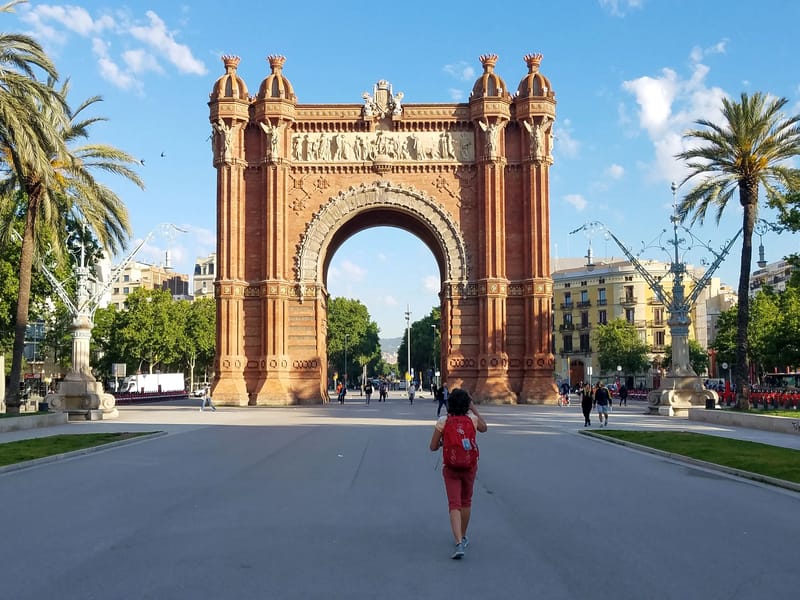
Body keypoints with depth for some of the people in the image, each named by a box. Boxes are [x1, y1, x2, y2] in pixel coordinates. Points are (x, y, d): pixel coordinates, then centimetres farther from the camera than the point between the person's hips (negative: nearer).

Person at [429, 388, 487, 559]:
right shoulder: (472, 419, -7)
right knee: (466, 502, 20)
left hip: (450, 468, -2)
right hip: (470, 466, 2)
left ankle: (459, 543, -18)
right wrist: (474, 408, 16)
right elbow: (484, 428, 17)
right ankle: (463, 537, 34)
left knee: (454, 504, -3)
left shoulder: (442, 422, -12)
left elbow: (433, 447, -8)